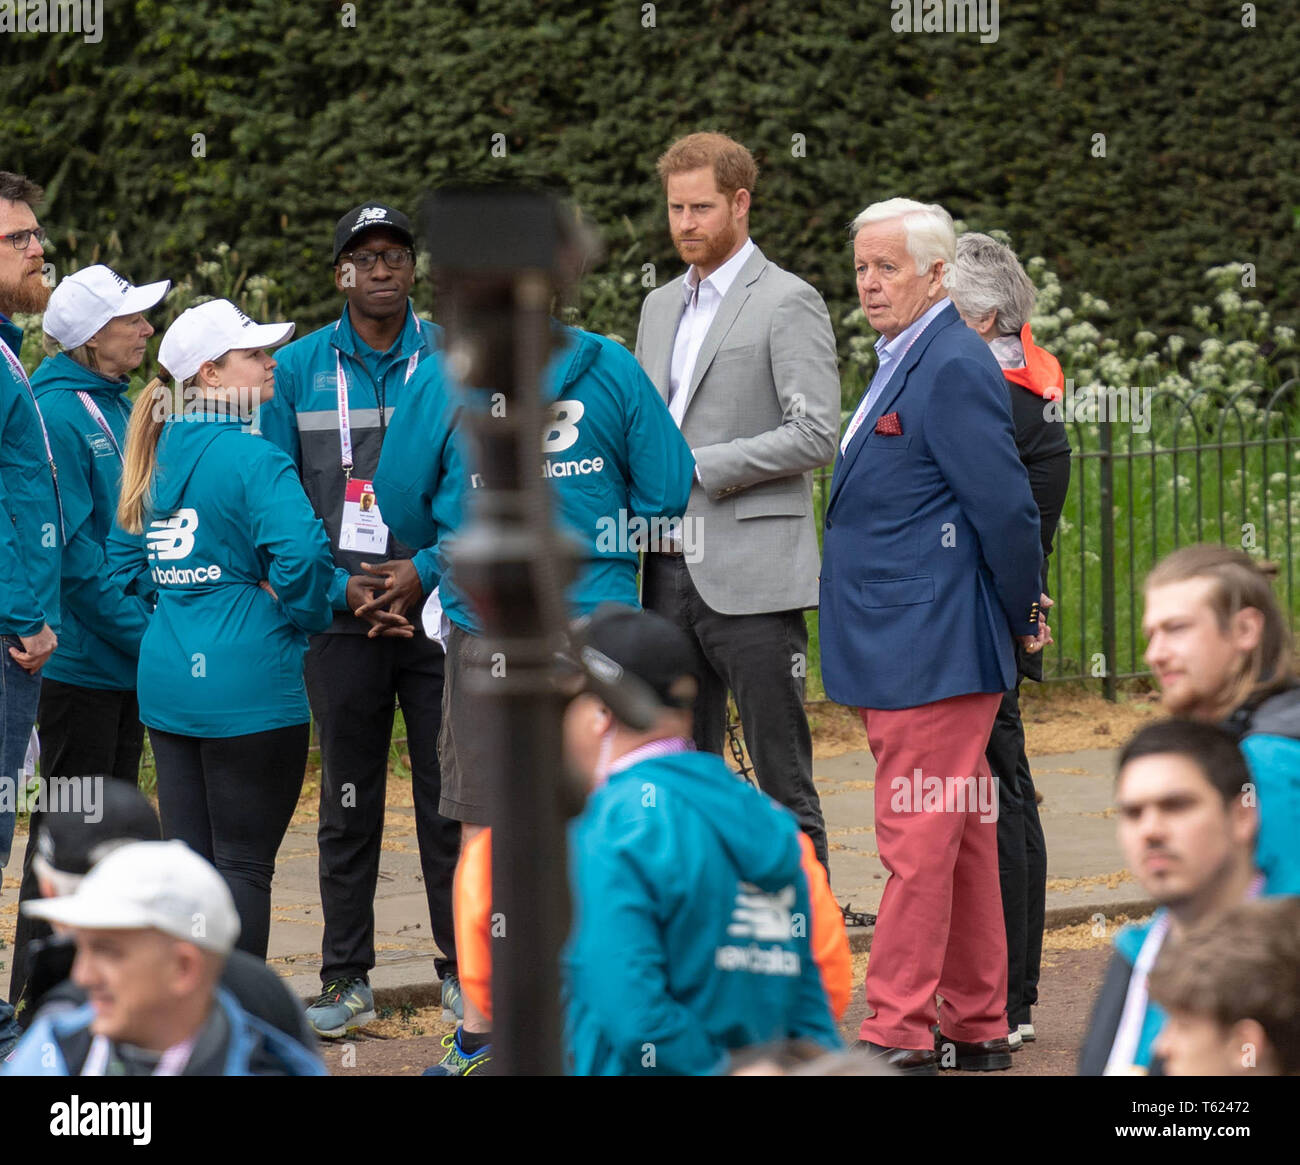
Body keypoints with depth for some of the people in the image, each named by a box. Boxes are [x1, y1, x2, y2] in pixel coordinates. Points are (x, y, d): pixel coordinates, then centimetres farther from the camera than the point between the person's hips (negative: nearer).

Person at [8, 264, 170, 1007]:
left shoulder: (119, 407, 13)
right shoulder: (57, 412, -15)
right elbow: (71, 551, -19)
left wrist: (151, 625, 9)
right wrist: (146, 633, -18)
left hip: (125, 659, 9)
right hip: (79, 658, -9)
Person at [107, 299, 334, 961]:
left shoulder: (158, 455, 11)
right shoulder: (252, 459, -14)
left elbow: (125, 562, 18)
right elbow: (302, 553, -27)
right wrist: (303, 616, -9)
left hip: (165, 677, 8)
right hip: (247, 682, -8)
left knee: (187, 857, 12)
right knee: (244, 862, -2)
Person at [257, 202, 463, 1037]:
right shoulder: (299, 369, 4)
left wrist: (424, 571, -11)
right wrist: (342, 586, -8)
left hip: (442, 604, -1)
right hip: (340, 616, 1)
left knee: (450, 797, 2)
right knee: (348, 804, 5)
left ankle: (463, 969, 11)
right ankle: (347, 980, 11)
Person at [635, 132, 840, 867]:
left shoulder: (788, 303, -5)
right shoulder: (663, 306, 19)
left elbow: (815, 435, -14)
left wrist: (700, 468, -15)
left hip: (752, 574, -7)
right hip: (671, 572, 7)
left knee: (784, 780, -4)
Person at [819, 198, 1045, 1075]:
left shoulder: (953, 368, -15)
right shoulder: (905, 363, 16)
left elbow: (1008, 509, -17)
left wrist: (1022, 616, -6)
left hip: (933, 651, -10)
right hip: (897, 651, 10)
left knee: (918, 844, -7)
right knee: (959, 838, 14)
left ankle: (897, 1036, -5)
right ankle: (977, 1028, 20)